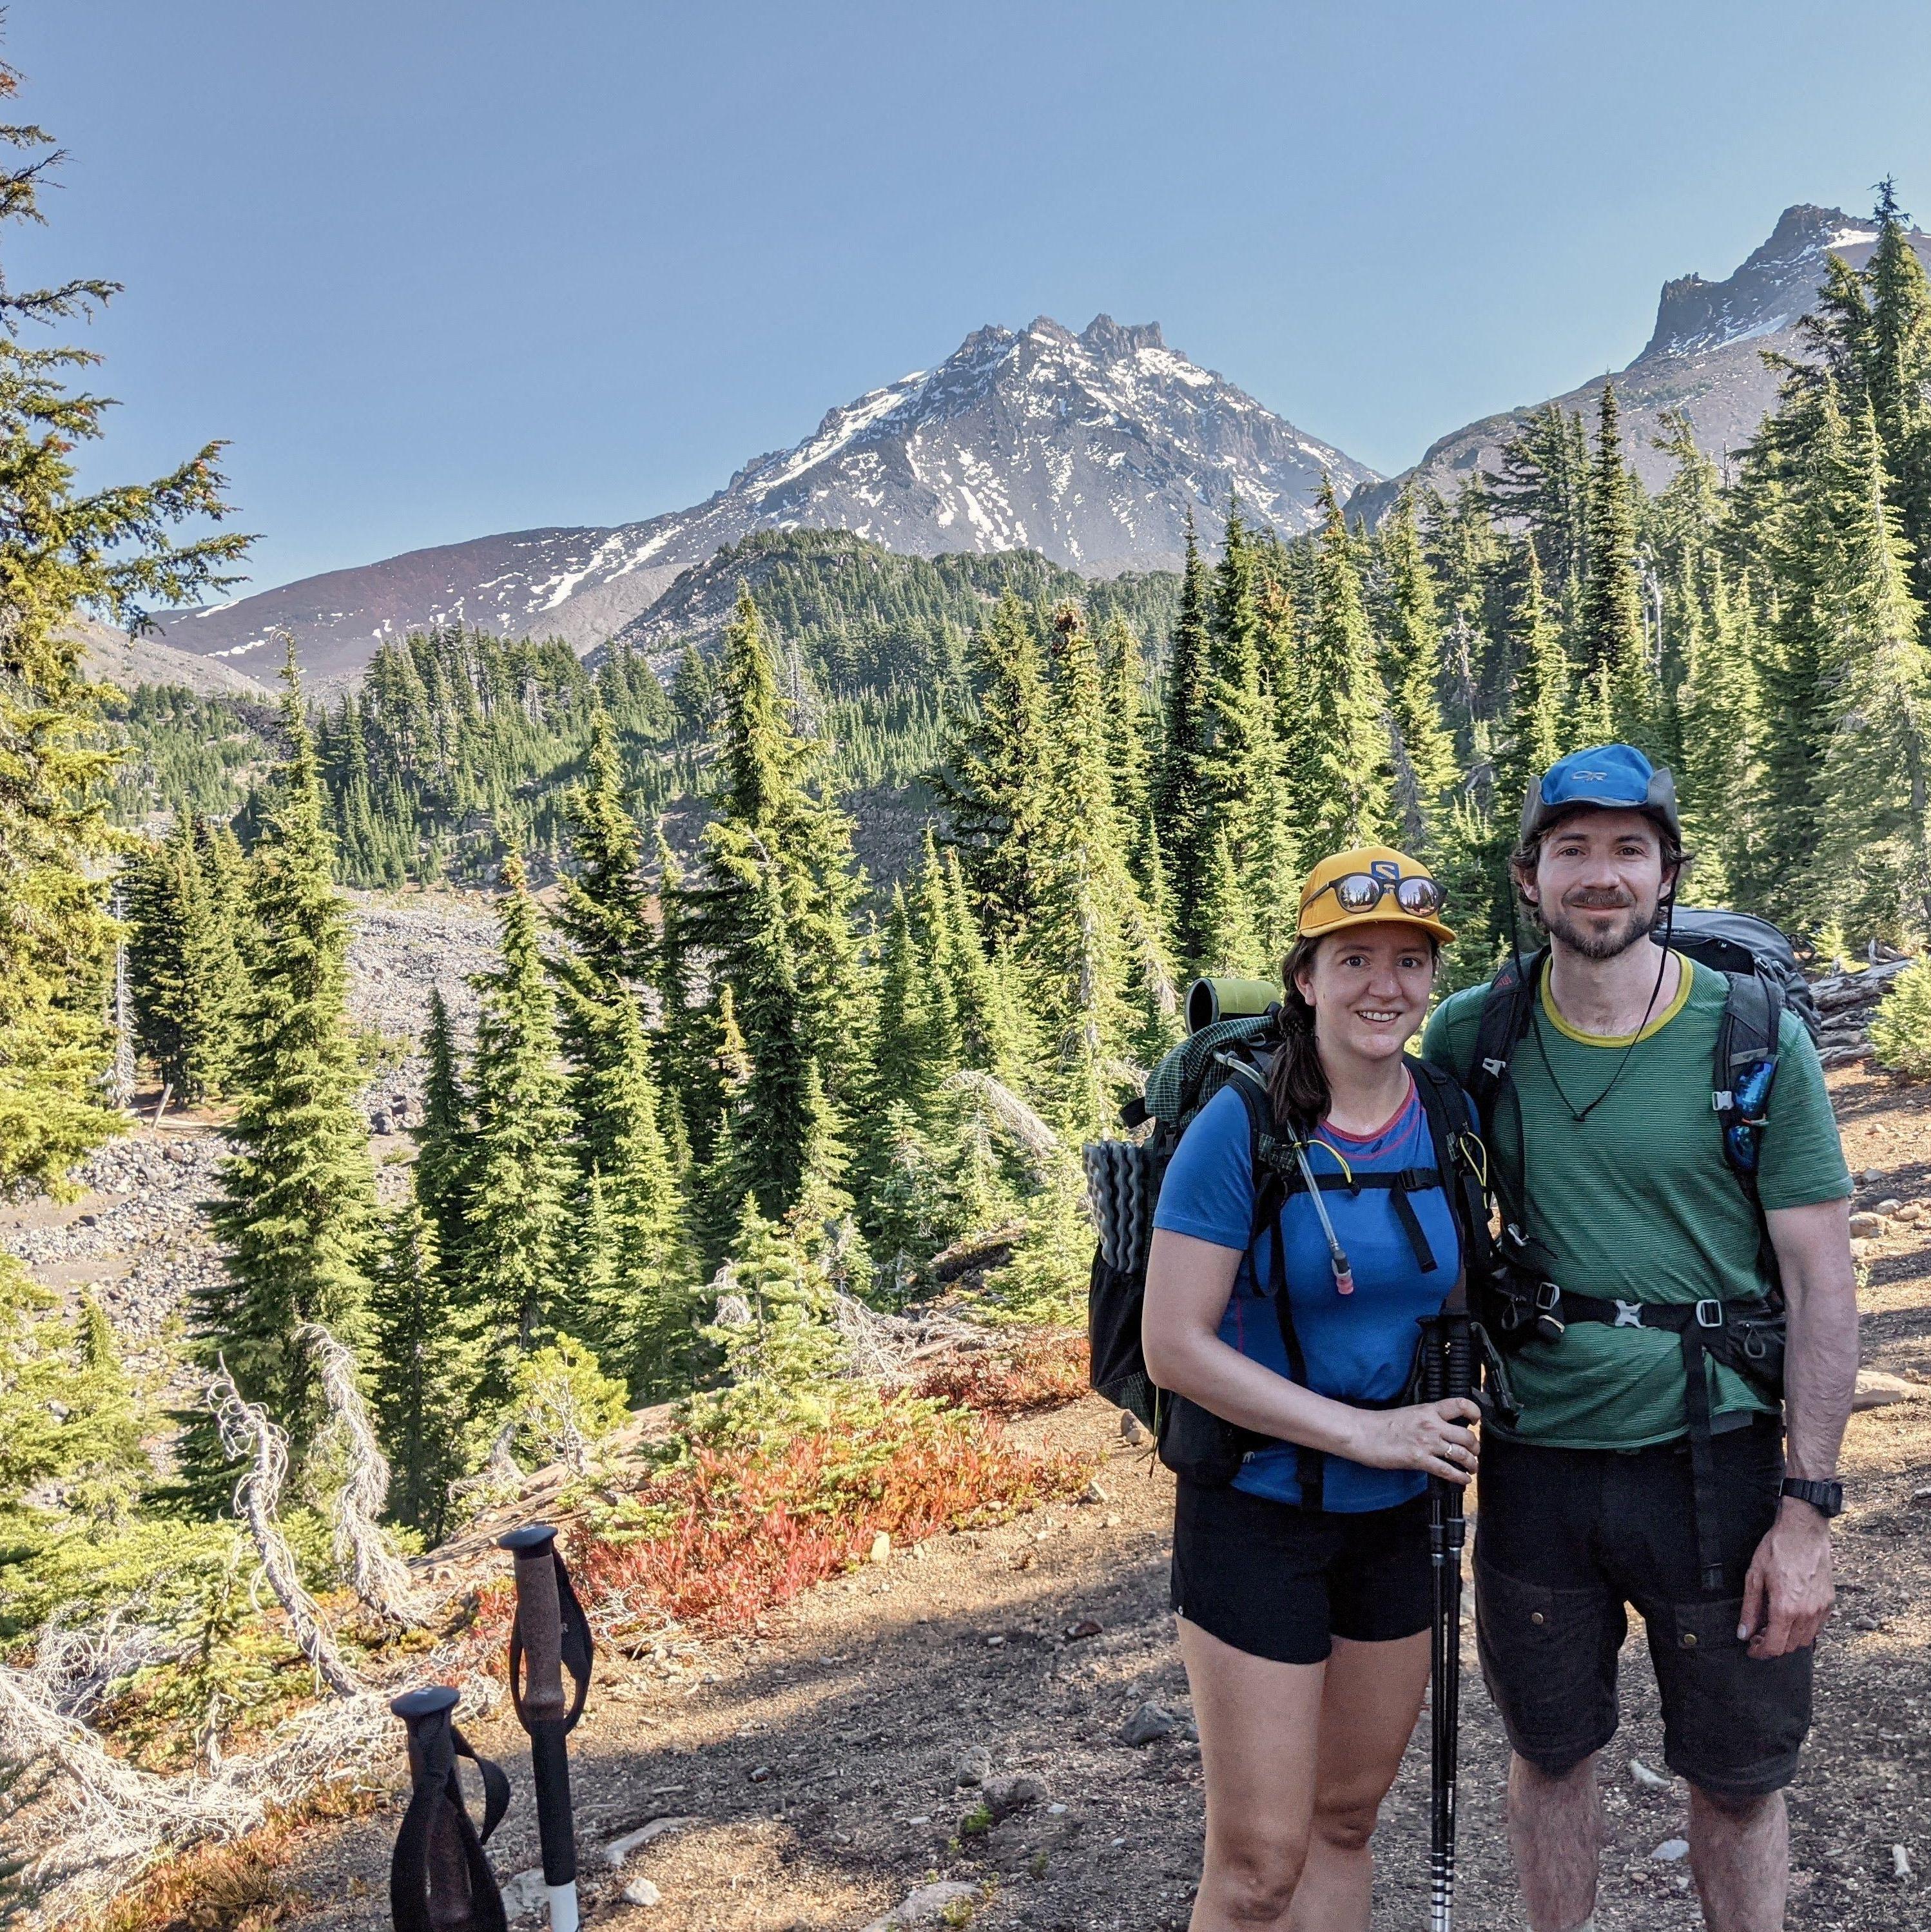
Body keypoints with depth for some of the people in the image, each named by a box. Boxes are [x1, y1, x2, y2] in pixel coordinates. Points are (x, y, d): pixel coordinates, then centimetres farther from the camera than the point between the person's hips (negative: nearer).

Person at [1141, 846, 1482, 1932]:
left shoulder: (1453, 1119, -2)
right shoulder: (1243, 1128, -18)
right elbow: (1173, 1347, -19)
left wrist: (1455, 1421, -2)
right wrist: (1364, 1432, -19)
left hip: (1396, 1516, 5)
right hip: (1258, 1509, -5)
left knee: (1347, 1823, 20)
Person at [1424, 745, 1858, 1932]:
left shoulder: (1761, 1040, -8)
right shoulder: (1474, 1036, -4)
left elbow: (1823, 1282, -6)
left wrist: (1808, 1511, -10)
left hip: (1713, 1460, -1)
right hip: (1536, 1461, 2)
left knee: (1738, 1778, 14)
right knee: (1552, 1755, 19)